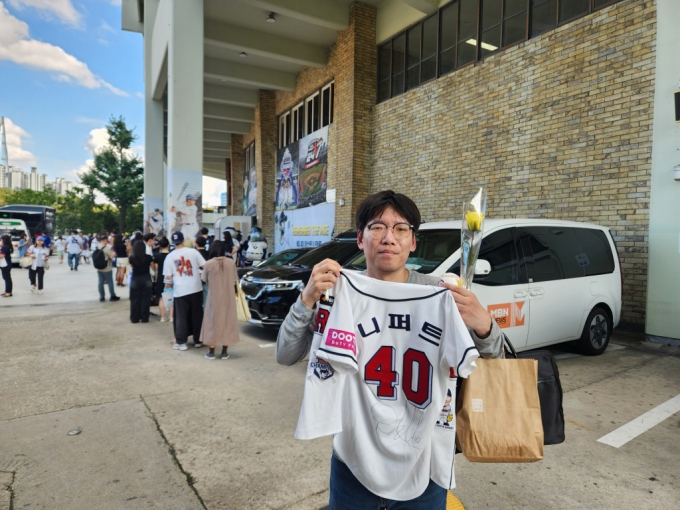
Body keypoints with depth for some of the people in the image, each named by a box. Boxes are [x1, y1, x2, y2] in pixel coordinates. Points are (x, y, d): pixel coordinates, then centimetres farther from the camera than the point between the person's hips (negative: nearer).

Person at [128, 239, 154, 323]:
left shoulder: (132, 258, -11)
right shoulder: (148, 257, -12)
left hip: (135, 280, 0)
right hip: (146, 280, 0)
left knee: (135, 300, 10)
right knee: (145, 299, 7)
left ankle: (134, 318, 15)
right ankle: (144, 318, 11)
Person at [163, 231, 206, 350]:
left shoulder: (170, 256, 1)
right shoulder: (193, 251, -1)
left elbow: (168, 276, 2)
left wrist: (168, 284, 21)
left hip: (180, 290, 0)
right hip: (196, 288, 1)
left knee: (181, 317, 8)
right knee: (197, 315, 11)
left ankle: (181, 342, 11)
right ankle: (198, 340, 19)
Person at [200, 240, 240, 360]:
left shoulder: (208, 264, -10)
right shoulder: (231, 262, -4)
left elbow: (206, 282, 1)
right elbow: (235, 281, 3)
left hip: (215, 298, -2)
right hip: (229, 298, 2)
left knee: (213, 322, 10)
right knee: (227, 322, 10)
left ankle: (211, 352, 16)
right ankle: (224, 352, 14)